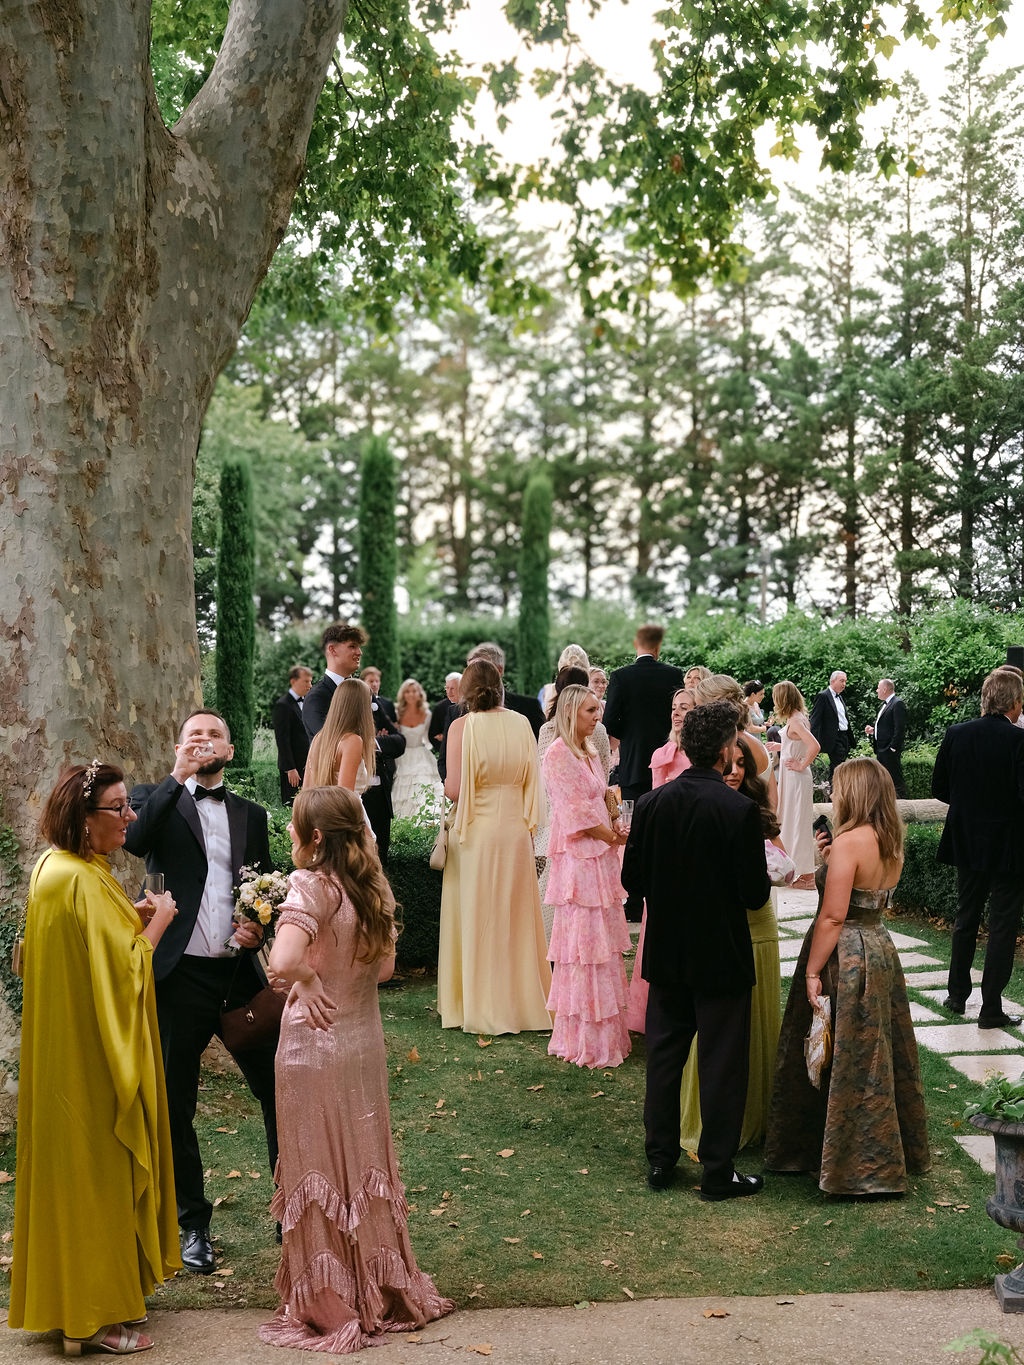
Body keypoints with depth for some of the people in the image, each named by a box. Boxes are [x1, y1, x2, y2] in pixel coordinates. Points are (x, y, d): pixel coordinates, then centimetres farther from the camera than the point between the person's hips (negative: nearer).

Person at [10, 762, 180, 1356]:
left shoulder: (55, 868, 8)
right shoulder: (84, 882, -24)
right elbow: (122, 972, -24)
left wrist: (132, 918, 8)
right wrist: (157, 923, -10)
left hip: (71, 1054, 10)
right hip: (95, 1057, -10)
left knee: (85, 1166, 17)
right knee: (97, 1167, 0)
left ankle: (107, 1292, 30)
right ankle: (95, 1315, 12)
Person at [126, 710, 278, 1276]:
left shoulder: (250, 815, 13)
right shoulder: (155, 799, 4)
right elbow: (134, 841, -19)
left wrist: (260, 927, -3)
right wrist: (178, 777, -18)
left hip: (240, 975, 2)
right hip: (179, 976, -2)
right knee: (175, 1106, 8)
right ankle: (192, 1224, 25)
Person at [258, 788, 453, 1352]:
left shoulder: (312, 886, -20)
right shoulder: (372, 885, 1)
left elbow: (282, 963, -35)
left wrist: (308, 979, -16)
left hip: (316, 1047, -7)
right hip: (365, 1041, 7)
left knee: (320, 1172, 8)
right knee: (364, 1163, 19)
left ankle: (331, 1307, 20)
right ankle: (386, 1289, 31)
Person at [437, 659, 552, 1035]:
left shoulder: (462, 726, -12)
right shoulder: (521, 724, -2)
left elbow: (454, 789, -15)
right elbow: (532, 781, 2)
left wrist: (445, 786, 6)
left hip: (476, 833, -3)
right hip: (515, 831, 3)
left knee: (477, 918, 7)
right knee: (516, 916, 15)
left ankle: (481, 1007, 13)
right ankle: (521, 999, 24)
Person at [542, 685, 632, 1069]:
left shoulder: (590, 753, 13)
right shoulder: (558, 755, -13)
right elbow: (575, 814, -15)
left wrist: (615, 832, 0)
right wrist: (612, 836, -6)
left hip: (601, 857, 8)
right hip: (578, 859, -8)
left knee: (602, 945, 12)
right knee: (583, 945, -3)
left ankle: (604, 1032, 20)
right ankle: (584, 1041, 6)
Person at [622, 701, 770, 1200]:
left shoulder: (651, 804, -6)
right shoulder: (740, 810, -19)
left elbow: (632, 880, 1)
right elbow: (755, 894, -16)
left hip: (666, 954, 4)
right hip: (722, 957, -4)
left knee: (664, 1056, 16)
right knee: (722, 1065, 7)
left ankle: (660, 1159, 25)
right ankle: (718, 1170, 15)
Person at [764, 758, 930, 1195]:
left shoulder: (849, 842, -19)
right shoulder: (892, 843, 6)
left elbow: (833, 916, -21)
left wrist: (812, 971, -16)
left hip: (846, 957, -8)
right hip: (880, 947, 8)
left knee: (844, 1060, 3)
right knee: (878, 1058, 18)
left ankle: (851, 1164, 13)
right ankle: (891, 1152, 29)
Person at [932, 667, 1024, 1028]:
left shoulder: (956, 734, -4)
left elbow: (939, 788, 2)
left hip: (967, 844, 5)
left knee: (965, 919, 19)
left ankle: (957, 995, 28)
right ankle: (991, 1009, 8)